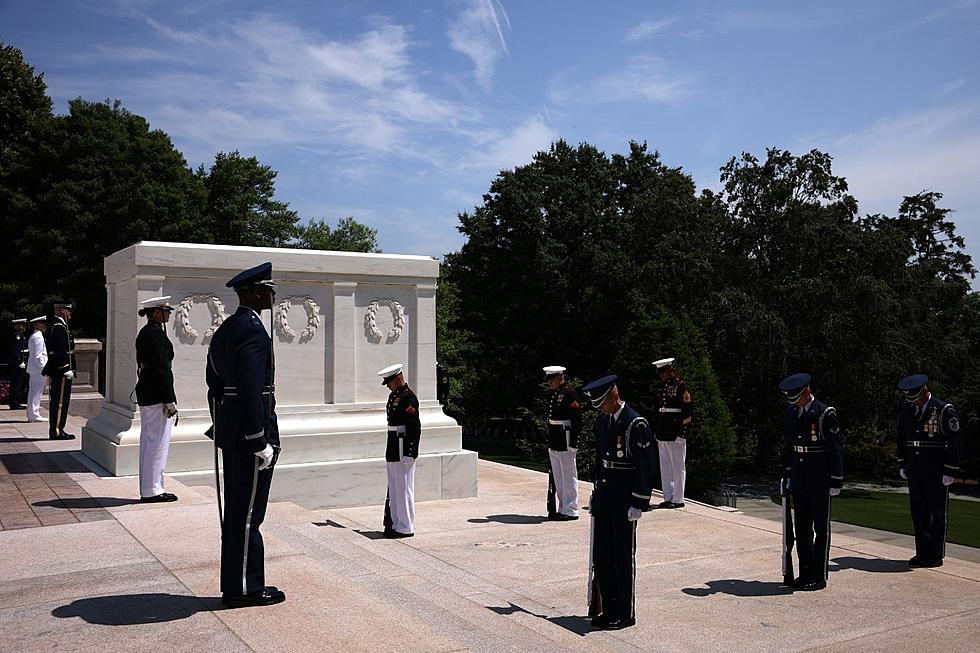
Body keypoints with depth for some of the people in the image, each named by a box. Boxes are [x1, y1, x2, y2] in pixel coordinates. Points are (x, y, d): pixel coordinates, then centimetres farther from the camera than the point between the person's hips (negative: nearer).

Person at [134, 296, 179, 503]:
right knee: (158, 443, -4)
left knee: (148, 443, 14)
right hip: (157, 396, -10)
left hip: (145, 394, 10)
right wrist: (169, 401, -18)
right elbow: (162, 368, -19)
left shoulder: (144, 333, 15)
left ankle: (148, 489, 20)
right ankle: (152, 490, 1)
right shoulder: (156, 334, -15)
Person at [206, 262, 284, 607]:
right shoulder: (252, 329, -17)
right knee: (248, 513, -1)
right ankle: (245, 588, 8)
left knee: (237, 510, 16)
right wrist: (260, 442, -22)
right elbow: (251, 389, -23)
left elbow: (214, 385, 19)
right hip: (250, 431, -10)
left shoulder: (225, 329, 15)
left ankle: (234, 584, 25)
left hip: (231, 432, 10)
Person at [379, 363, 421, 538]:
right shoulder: (393, 396, 15)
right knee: (394, 488, 14)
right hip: (393, 450, 10)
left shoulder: (409, 397, -15)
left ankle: (406, 528, 6)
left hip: (403, 450, -10)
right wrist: (390, 449, 20)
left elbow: (415, 427, -18)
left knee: (404, 489, -2)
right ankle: (395, 524, 23)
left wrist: (409, 453, -20)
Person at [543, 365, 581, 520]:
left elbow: (576, 421, -18)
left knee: (569, 477, 0)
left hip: (566, 443, -9)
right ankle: (562, 509, 24)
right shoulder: (552, 394, 12)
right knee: (558, 477, 15)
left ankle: (571, 510, 8)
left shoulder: (569, 395, -14)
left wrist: (573, 443, -20)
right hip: (553, 443, 9)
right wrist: (550, 440, 17)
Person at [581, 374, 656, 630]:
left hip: (625, 501, -8)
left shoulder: (635, 424, -15)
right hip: (605, 496, 8)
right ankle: (609, 609, 24)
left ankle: (625, 614, 14)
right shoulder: (602, 420, 9)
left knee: (624, 557, 2)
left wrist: (639, 504, -16)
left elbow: (646, 466, -15)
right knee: (602, 556, 12)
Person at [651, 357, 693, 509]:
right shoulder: (661, 388, 14)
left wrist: (682, 433, -15)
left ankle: (678, 499, 5)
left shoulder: (682, 387, -8)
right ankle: (668, 498, 19)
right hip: (662, 434, 8)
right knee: (665, 466, 11)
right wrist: (655, 431, 15)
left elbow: (688, 412, -11)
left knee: (678, 467, -1)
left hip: (675, 434, -8)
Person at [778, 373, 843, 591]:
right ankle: (805, 573, 22)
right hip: (799, 479, 7)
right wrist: (788, 473, 14)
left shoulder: (825, 414, -13)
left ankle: (819, 576, 10)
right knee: (801, 528, 12)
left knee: (821, 528, 3)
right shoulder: (791, 412, 8)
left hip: (820, 481, -7)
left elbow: (837, 448, -12)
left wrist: (836, 482, -12)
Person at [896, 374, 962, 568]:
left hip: (936, 473, -5)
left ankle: (936, 556, 11)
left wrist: (950, 471, -11)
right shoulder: (906, 410, 7)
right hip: (915, 471, 5)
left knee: (938, 513, 4)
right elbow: (902, 439, 17)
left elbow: (956, 442, -9)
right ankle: (922, 553, 19)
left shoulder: (944, 410, -10)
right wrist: (902, 465, 13)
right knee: (918, 512, 9)